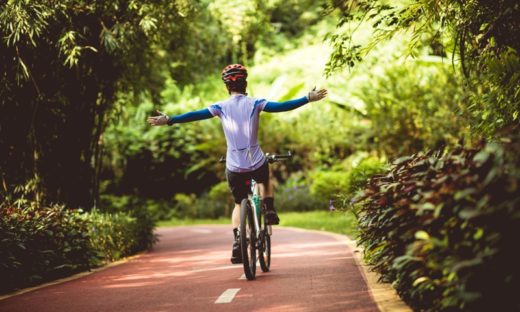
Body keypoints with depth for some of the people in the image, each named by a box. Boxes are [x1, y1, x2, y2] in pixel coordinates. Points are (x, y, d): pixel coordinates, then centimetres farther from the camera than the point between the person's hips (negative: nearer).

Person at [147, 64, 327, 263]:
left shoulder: (221, 107, 0)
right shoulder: (255, 104, -2)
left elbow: (195, 115, -4)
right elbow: (282, 106, -7)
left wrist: (169, 120, 0)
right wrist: (308, 99, 0)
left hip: (234, 167, 0)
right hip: (257, 164, 0)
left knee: (239, 204, 20)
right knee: (265, 181, 37)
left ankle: (237, 242, 3)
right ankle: (270, 210, 17)